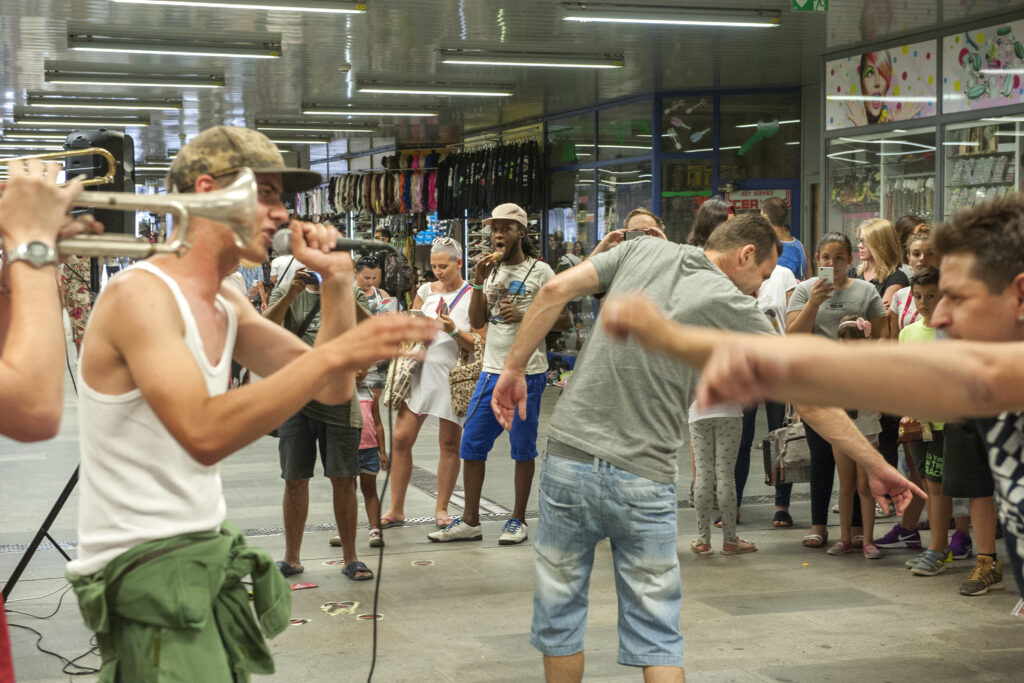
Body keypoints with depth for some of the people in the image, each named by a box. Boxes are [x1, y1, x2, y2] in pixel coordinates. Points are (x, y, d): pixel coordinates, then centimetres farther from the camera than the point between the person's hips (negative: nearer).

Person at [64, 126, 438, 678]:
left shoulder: (226, 306, 11)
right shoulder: (140, 293, -17)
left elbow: (331, 389, 12)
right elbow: (203, 434, -31)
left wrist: (337, 279, 1)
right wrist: (333, 354, -34)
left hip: (210, 549, 9)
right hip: (143, 566, -9)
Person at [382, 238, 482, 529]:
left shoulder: (472, 297, -1)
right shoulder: (425, 291, 11)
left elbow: (478, 344, -5)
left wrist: (454, 331, -20)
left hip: (452, 374, -3)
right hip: (421, 371, 3)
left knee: (449, 443, 2)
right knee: (401, 438, -4)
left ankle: (441, 508, 14)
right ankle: (395, 510, 4)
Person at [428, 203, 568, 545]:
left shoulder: (539, 271, -2)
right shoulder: (491, 270, 14)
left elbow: (564, 320, -4)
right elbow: (476, 322, 9)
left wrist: (524, 316, -17)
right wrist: (479, 283, -3)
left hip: (527, 373, -5)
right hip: (491, 371, 5)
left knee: (523, 449, 2)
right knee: (471, 444, 3)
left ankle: (517, 520, 13)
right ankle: (470, 521, 11)